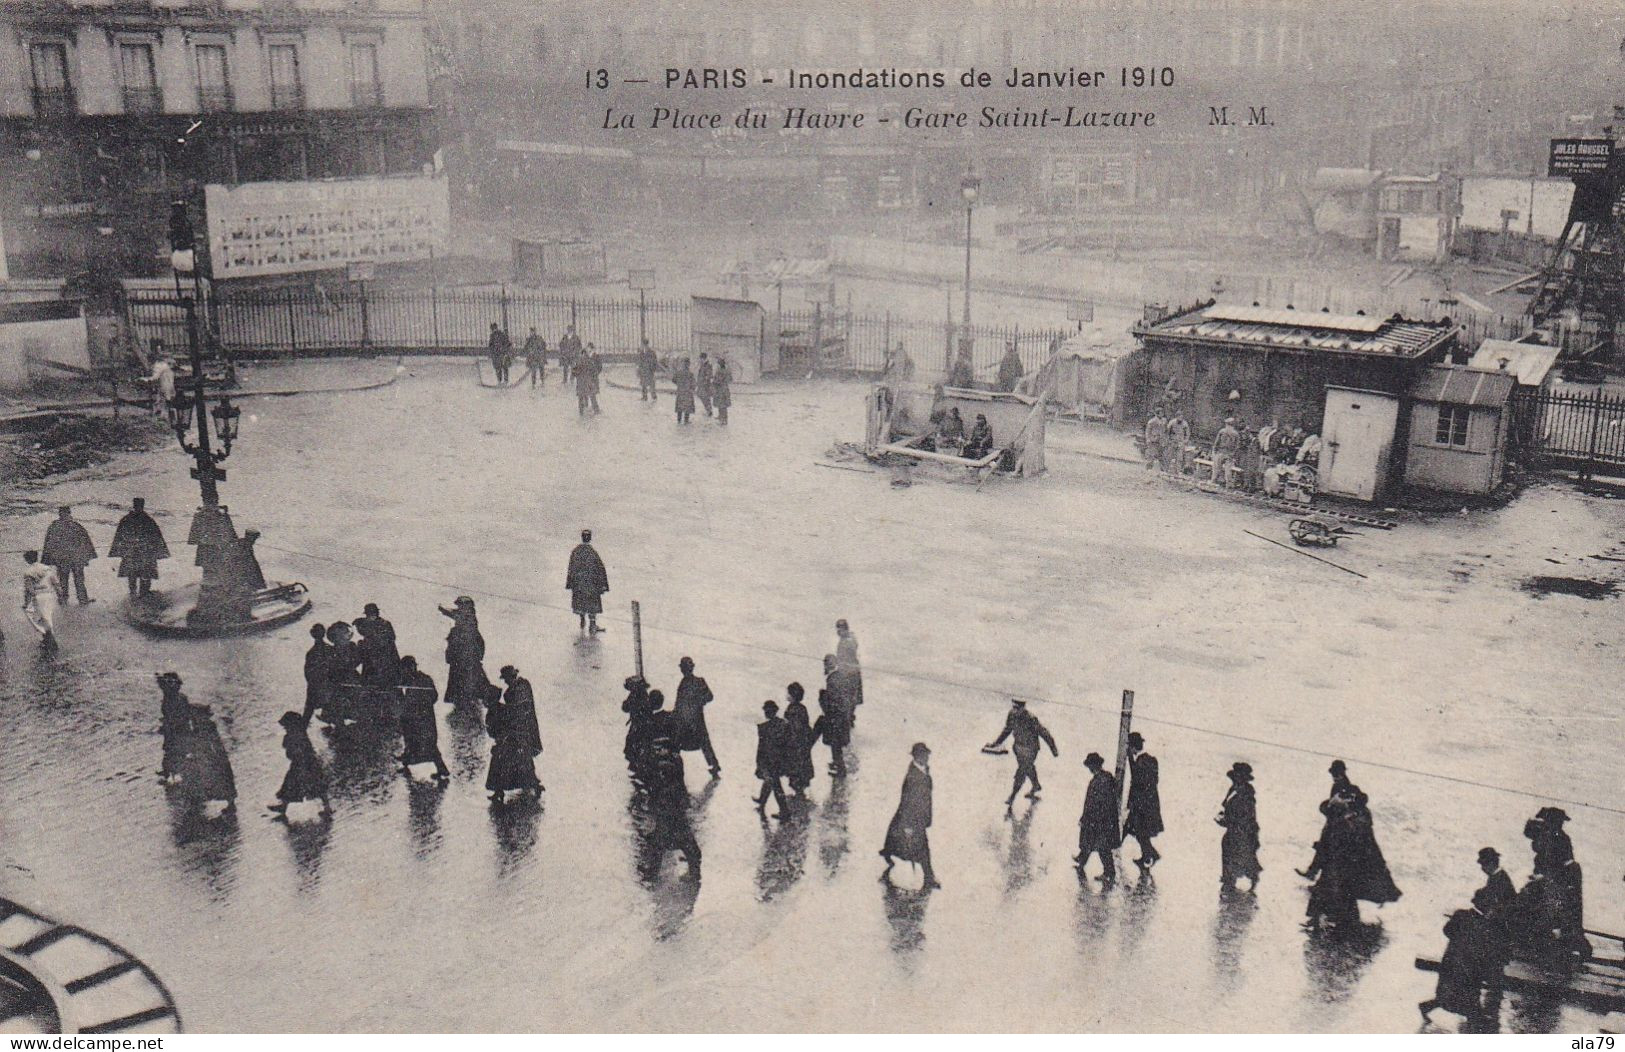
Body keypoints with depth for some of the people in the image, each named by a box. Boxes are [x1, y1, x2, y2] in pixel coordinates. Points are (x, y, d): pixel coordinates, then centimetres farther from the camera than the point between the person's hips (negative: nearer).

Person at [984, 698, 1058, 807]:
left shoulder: (1031, 720, -33)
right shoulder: (1011, 715, -14)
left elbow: (1044, 733, -23)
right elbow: (1007, 729, 5)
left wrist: (1053, 749, -15)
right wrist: (996, 743, 3)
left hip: (1029, 750, -7)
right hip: (1018, 746, 7)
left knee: (1021, 773, 0)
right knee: (1028, 768, 27)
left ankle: (1011, 799, 13)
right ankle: (1036, 786, 52)